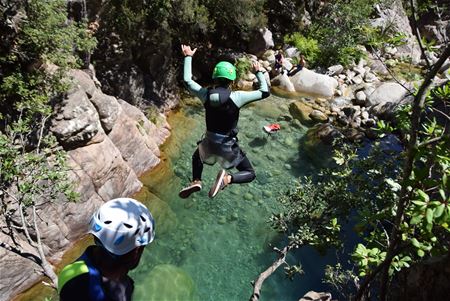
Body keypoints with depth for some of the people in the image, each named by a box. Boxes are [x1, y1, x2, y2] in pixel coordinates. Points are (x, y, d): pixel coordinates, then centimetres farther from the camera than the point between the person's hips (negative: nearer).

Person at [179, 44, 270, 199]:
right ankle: (227, 178, -17)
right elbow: (265, 92, -9)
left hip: (209, 143, 3)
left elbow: (187, 80, 7)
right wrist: (259, 72, 5)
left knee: (196, 157, 37)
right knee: (250, 174, 13)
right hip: (228, 146, -3)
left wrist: (188, 57, 16)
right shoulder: (237, 97, -19)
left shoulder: (205, 94, -10)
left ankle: (196, 181, 11)